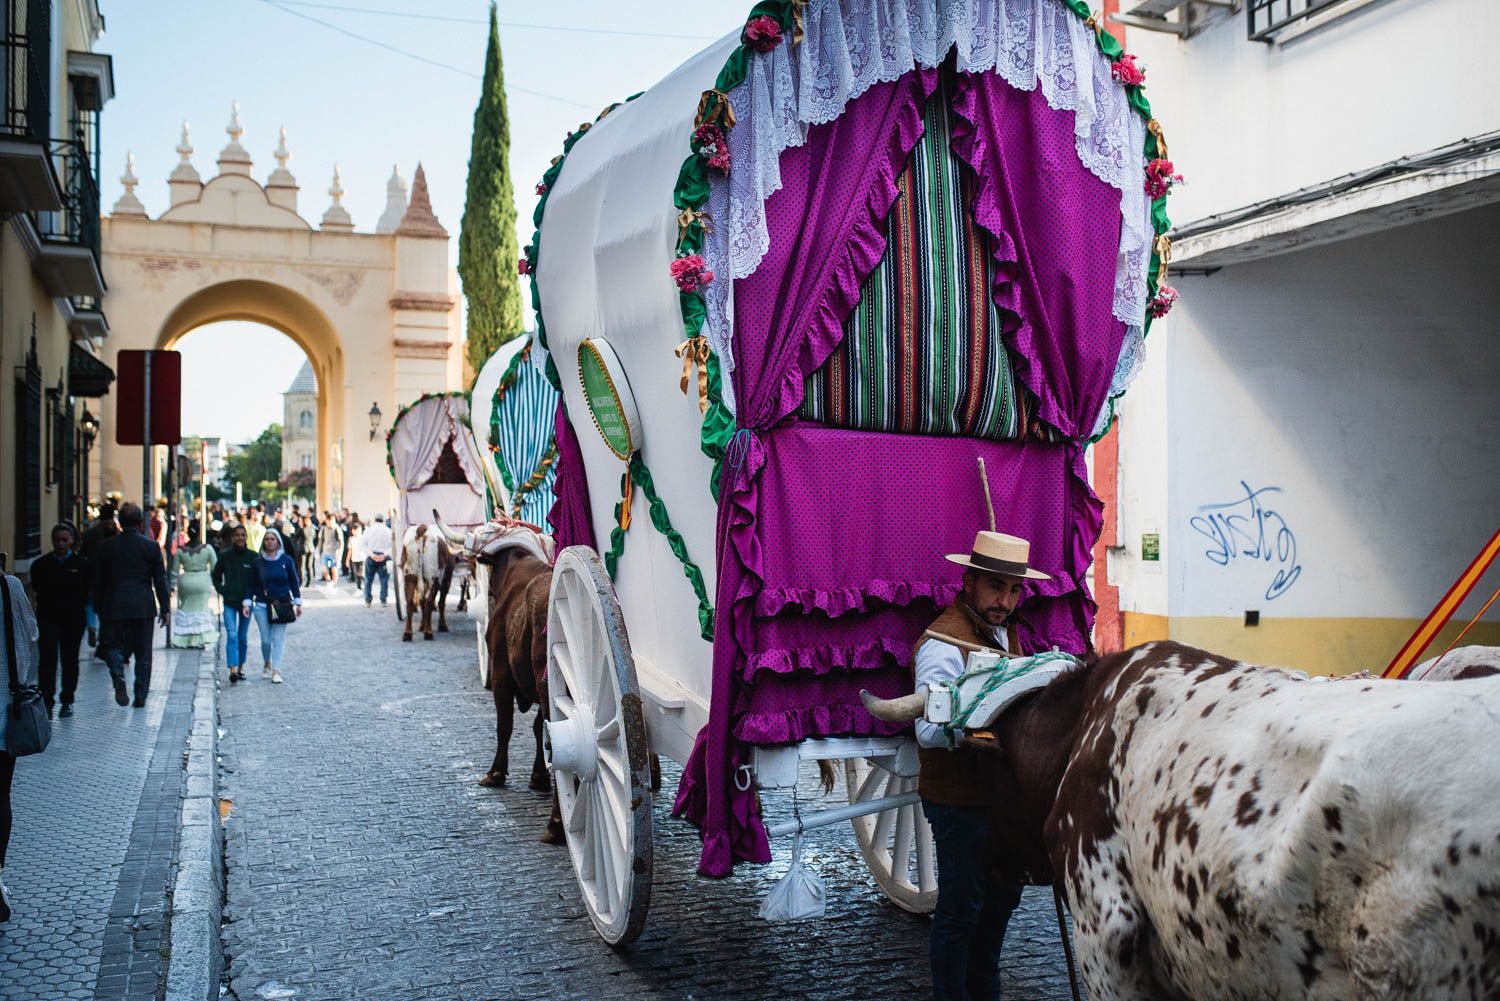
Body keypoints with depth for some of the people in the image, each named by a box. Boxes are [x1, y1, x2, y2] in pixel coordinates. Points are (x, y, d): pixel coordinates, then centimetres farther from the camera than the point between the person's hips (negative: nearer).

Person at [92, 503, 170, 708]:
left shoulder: (106, 546, -1)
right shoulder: (151, 546, -3)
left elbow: (97, 580, 4)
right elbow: (160, 580, -1)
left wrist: (98, 607, 14)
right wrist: (164, 609, 6)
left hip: (114, 606, 0)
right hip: (143, 606, 0)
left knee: (113, 644, 13)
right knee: (143, 652, 8)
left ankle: (118, 677, -14)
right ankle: (140, 696, 11)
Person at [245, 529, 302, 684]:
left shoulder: (286, 561, 1)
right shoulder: (258, 562, 3)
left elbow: (294, 583, 5)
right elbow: (252, 585, 7)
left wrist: (298, 603, 3)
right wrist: (247, 603, -1)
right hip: (261, 606, 1)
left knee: (278, 639, -2)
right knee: (265, 640, 3)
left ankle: (275, 671, 4)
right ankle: (267, 664, 30)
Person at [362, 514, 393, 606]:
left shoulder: (368, 530, 4)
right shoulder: (388, 531, 0)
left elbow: (364, 545, -3)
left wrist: (371, 554, -10)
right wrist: (385, 555, -13)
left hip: (371, 557, 1)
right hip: (383, 558, -1)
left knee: (368, 579, 10)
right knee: (384, 579, 4)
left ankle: (367, 600, 9)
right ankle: (383, 600, 1)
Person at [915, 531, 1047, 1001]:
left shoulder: (1005, 630, 8)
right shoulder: (944, 644, -21)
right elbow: (930, 729, -28)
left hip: (1001, 793, 9)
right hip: (958, 799, -9)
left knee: (1002, 893, 22)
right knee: (960, 908, 3)